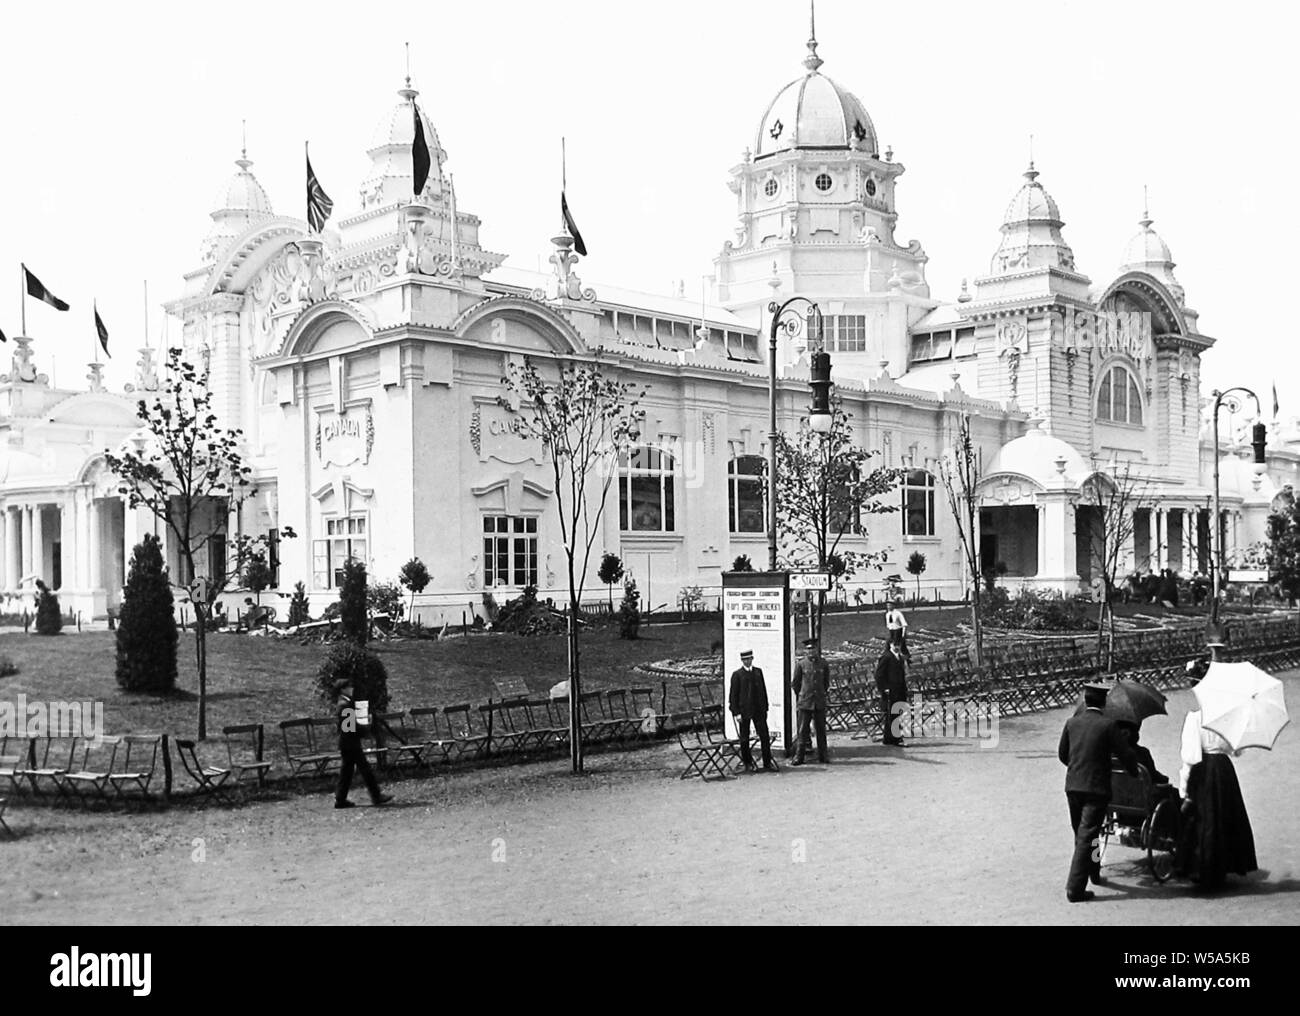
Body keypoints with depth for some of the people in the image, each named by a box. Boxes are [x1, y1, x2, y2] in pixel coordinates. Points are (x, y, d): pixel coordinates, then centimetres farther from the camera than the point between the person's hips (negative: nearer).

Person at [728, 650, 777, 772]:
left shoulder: (758, 672, 10)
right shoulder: (737, 674, -3)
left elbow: (763, 690, 14)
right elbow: (733, 694, -4)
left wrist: (765, 708, 10)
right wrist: (736, 713, -10)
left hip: (759, 710, 3)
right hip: (744, 711, -3)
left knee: (764, 736, 2)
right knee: (744, 738, 5)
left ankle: (767, 762, 11)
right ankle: (748, 763, 16)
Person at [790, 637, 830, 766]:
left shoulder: (824, 664, 4)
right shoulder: (801, 664, -3)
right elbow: (794, 683, 7)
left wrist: (826, 692, 12)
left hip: (820, 702, 2)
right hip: (805, 702, -2)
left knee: (821, 730, 8)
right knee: (803, 730, 0)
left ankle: (823, 756, 17)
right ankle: (799, 756, 7)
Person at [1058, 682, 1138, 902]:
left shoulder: (1072, 723, 3)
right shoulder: (1108, 725, -10)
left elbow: (1062, 754, 12)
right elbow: (1126, 754, -7)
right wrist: (1134, 774, 13)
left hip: (1072, 786, 5)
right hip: (1096, 787, -5)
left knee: (1081, 834, 20)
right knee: (1087, 837, -3)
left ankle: (1094, 873, 39)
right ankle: (1075, 888, -6)